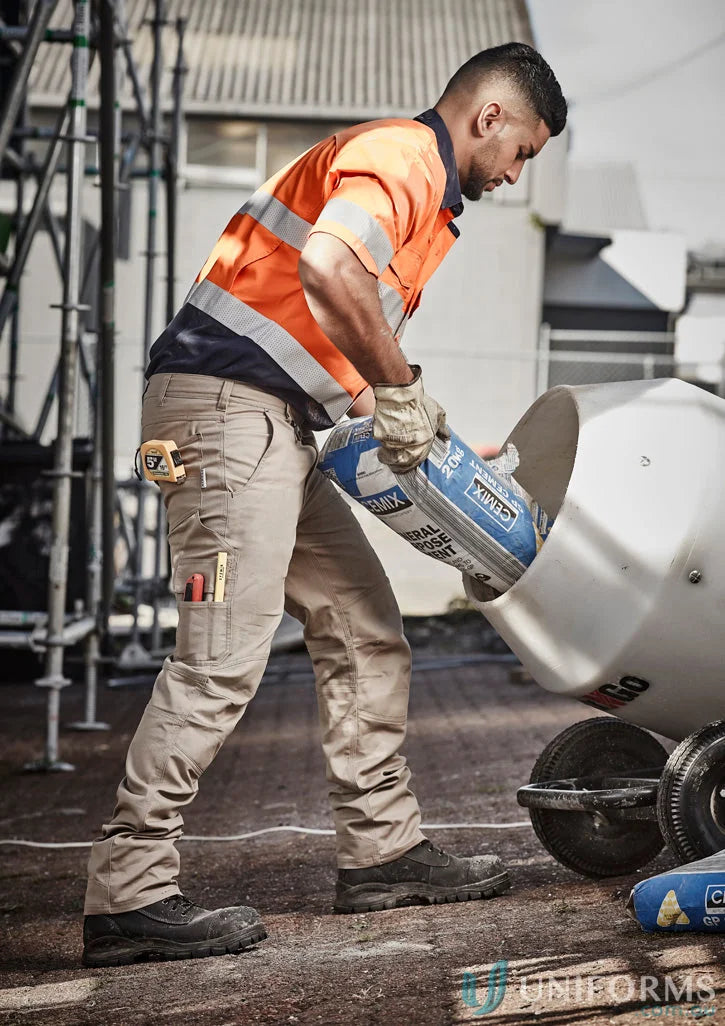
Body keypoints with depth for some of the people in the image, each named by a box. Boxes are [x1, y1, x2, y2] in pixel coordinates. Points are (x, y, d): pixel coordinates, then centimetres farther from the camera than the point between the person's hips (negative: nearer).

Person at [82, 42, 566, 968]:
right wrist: (399, 387, -17)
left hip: (276, 424, 11)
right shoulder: (400, 153, -8)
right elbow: (328, 269, -29)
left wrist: (412, 427, 17)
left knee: (364, 632, 12)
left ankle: (382, 847, 19)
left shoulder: (426, 198, 26)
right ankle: (124, 893, -9)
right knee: (223, 655, -13)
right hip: (227, 403, -11)